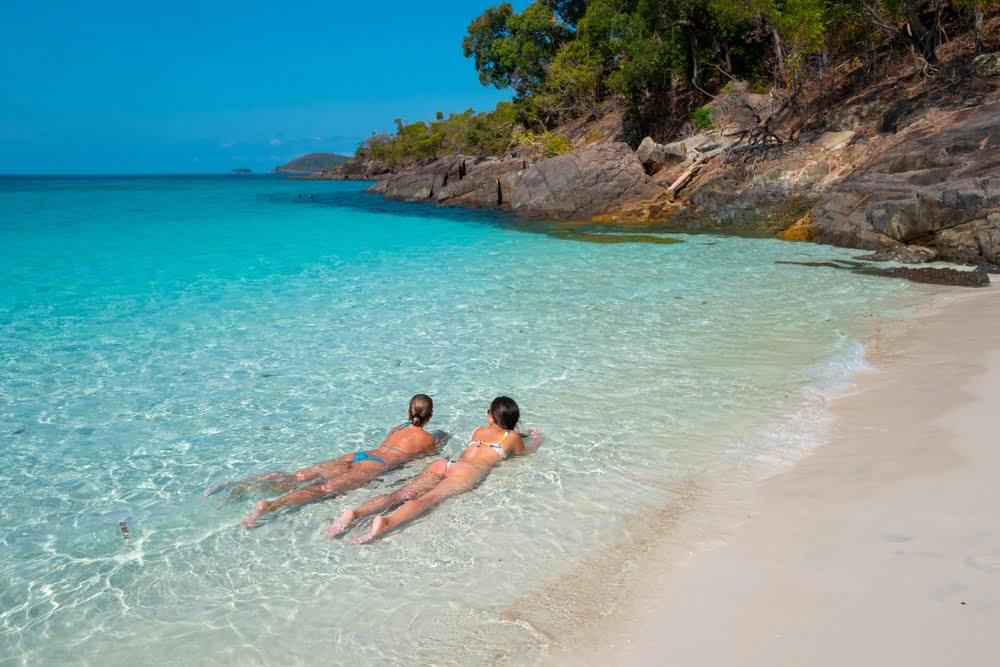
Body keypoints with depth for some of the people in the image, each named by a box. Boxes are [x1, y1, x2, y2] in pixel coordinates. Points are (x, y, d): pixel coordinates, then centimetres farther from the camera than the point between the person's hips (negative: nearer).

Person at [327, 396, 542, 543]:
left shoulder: (479, 430, 35)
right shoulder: (513, 437, 21)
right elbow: (524, 452, 41)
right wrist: (537, 438, 61)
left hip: (444, 463, 5)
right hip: (467, 472, -5)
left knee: (403, 494, -15)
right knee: (428, 498, -29)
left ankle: (355, 513, -38)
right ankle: (386, 523, -56)